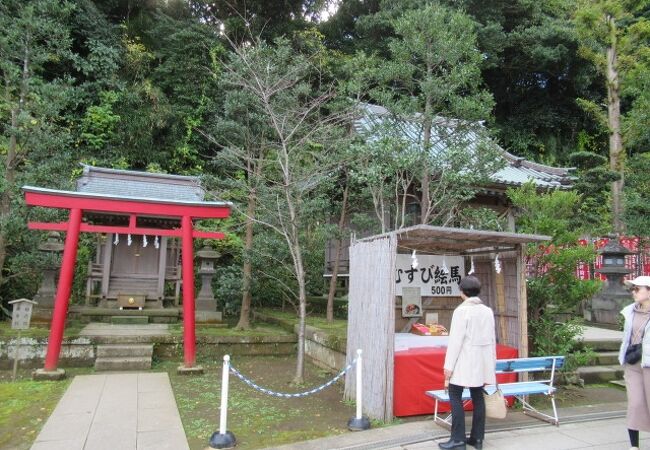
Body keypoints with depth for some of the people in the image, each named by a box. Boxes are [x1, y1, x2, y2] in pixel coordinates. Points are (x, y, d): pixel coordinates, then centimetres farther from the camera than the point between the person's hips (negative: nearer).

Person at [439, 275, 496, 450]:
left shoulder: (462, 310, -13)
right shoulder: (487, 311, 6)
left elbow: (456, 339, -15)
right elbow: (492, 339, 10)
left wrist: (449, 366, -11)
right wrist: (491, 363, 20)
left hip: (464, 361, -7)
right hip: (482, 361, 7)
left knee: (455, 397, 0)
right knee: (478, 397, 11)